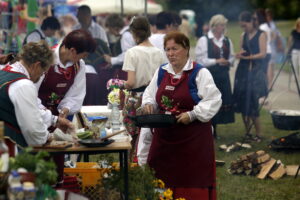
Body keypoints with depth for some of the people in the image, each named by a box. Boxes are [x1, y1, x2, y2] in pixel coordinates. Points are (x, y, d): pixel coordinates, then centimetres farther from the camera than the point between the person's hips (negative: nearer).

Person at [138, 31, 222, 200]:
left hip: (193, 138, -5)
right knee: (162, 180, 5)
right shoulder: (161, 72, 11)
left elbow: (214, 100, -12)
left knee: (193, 182, -2)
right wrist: (148, 104, -1)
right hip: (164, 136, 5)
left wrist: (192, 114, -20)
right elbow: (150, 95, 21)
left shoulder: (199, 73, -7)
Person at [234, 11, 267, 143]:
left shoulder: (261, 35, -2)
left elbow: (263, 54, -9)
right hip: (242, 71, 5)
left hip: (255, 72, -5)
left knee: (252, 103, -10)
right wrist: (239, 55, -10)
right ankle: (247, 133, 10)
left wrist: (249, 57, -22)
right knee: (242, 103, 1)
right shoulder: (243, 36, 14)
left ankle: (258, 134, -1)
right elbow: (241, 52, 13)